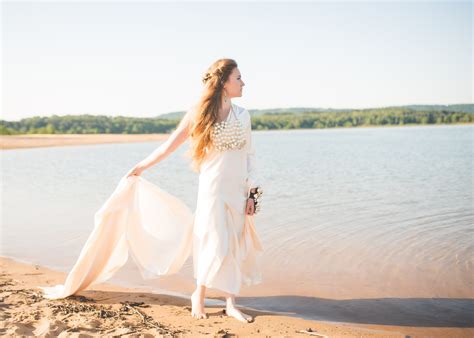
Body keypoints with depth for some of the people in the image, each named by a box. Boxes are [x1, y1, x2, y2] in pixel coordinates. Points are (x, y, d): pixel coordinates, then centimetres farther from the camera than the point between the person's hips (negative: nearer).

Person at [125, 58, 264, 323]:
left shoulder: (243, 115, 8)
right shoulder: (198, 114, -3)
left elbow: (249, 155, 8)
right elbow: (170, 145, 5)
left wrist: (252, 193, 3)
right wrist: (142, 166, 10)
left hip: (239, 190, 4)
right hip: (213, 188, -4)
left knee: (236, 246, 6)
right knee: (216, 244, -4)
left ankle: (231, 304, 18)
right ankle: (199, 296, 21)